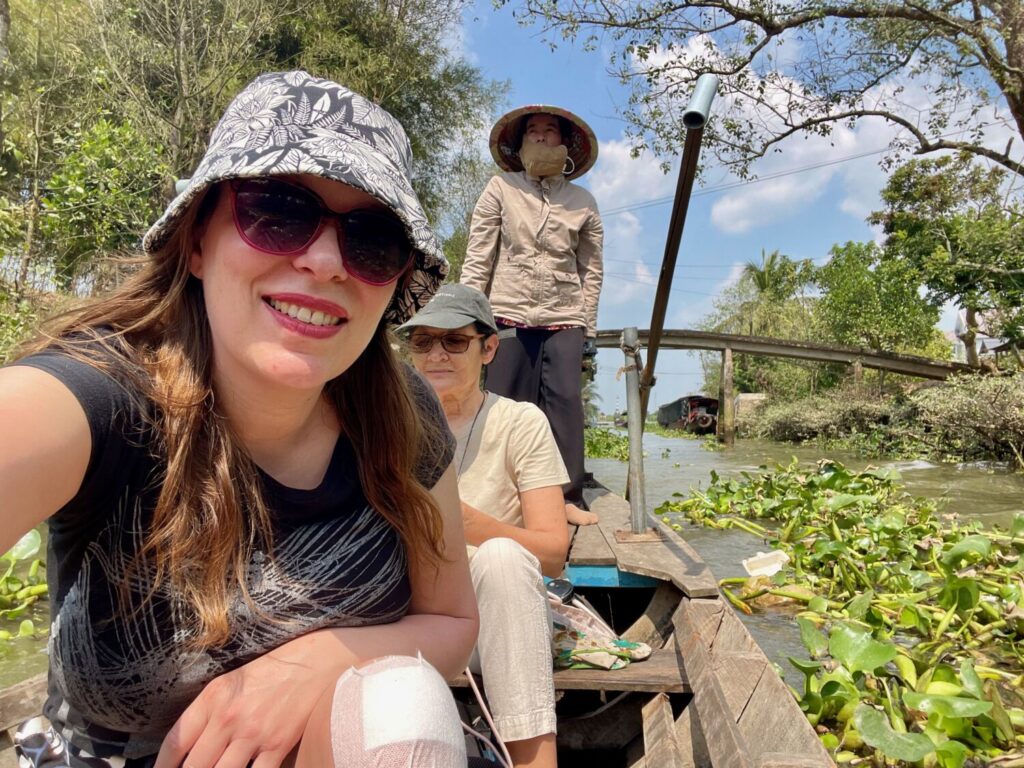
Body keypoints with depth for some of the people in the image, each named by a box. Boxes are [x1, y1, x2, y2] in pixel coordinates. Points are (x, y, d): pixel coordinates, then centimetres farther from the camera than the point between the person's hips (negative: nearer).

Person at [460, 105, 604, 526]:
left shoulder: (583, 202, 9)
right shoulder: (501, 188, 4)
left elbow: (591, 269, 11)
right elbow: (477, 258, 1)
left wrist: (588, 328, 7)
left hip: (564, 319, 1)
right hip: (510, 315, -1)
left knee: (565, 401, -6)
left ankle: (569, 495, 2)